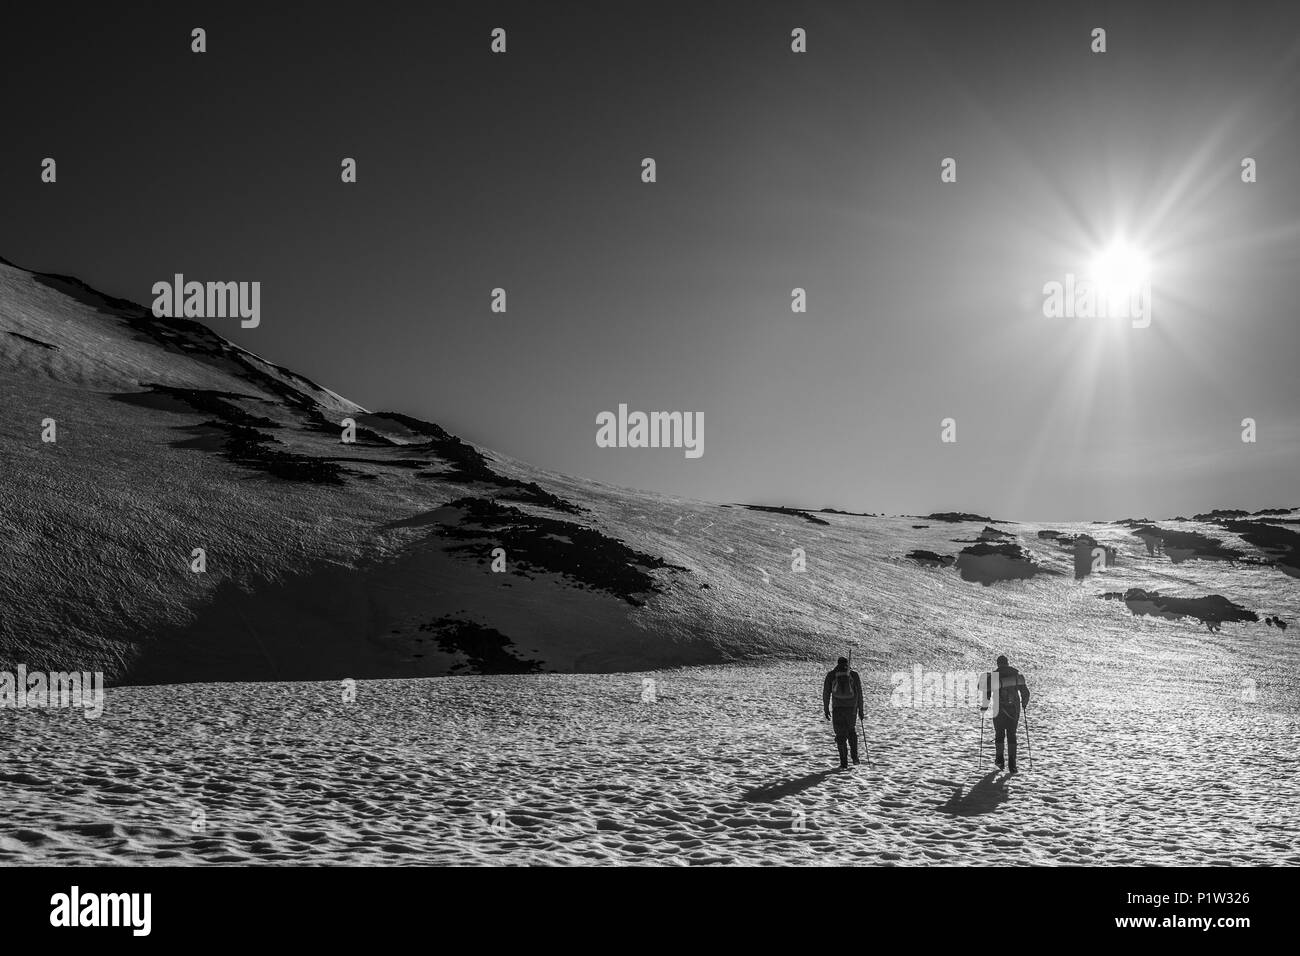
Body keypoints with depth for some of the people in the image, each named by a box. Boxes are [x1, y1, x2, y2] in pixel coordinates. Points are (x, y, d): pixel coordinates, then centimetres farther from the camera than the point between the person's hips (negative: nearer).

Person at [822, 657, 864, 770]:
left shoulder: (831, 675, 3)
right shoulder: (854, 675, 2)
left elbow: (826, 693, 1)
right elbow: (859, 693, 2)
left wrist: (826, 709, 8)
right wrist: (860, 709, 7)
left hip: (838, 708, -1)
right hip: (851, 708, 1)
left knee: (840, 736, 5)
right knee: (852, 731, 25)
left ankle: (844, 763, 0)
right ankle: (855, 757, 18)